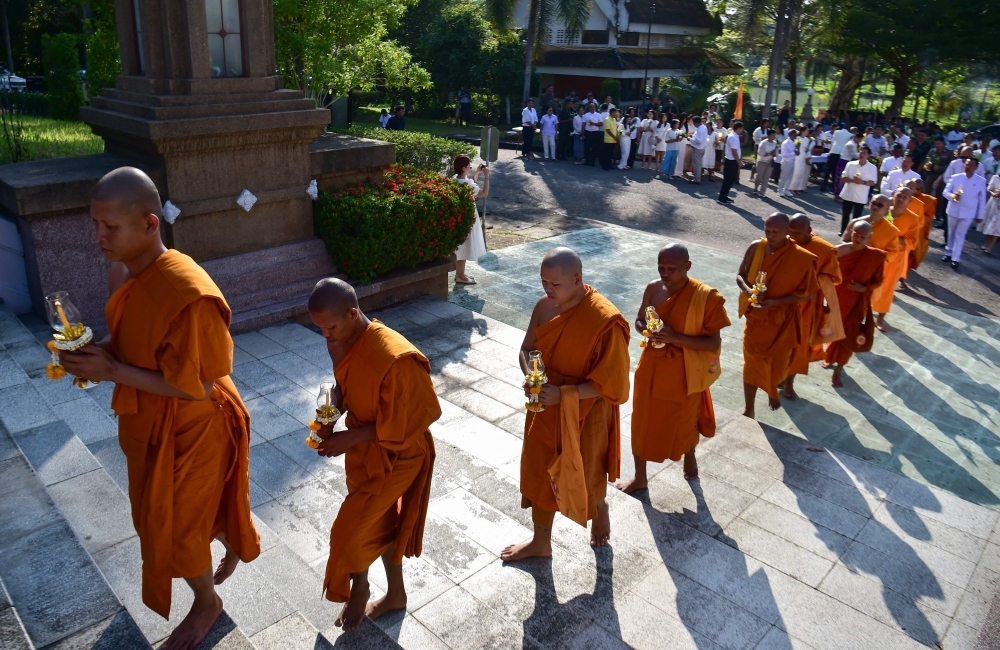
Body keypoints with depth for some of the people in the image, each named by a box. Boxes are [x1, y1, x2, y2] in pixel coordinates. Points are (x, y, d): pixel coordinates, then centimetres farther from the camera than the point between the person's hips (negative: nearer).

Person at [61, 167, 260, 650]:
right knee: (198, 504, 27)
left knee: (175, 524, 11)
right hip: (148, 420, 8)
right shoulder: (121, 272, -5)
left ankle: (206, 603, 39)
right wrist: (100, 351, -9)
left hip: (190, 428, -8)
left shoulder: (189, 294, -32)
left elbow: (196, 387, -27)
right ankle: (233, 548, 57)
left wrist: (112, 371, -24)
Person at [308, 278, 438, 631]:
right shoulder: (343, 340, -8)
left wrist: (350, 438, -21)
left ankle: (359, 589, 36)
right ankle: (396, 593, 44)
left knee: (352, 529, 4)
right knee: (380, 522, 22)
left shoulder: (395, 359, -34)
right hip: (363, 448, 8)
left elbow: (400, 425, -24)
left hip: (395, 455, -7)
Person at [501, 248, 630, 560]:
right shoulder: (544, 306, -7)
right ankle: (541, 542, 39)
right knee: (540, 473, 18)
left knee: (583, 477, 17)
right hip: (546, 410, 6)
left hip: (584, 415, -6)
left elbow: (610, 383, -22)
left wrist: (561, 394, -28)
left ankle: (600, 509, 53)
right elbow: (527, 350, 5)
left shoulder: (606, 321, -27)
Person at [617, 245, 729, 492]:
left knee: (684, 421, 20)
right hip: (652, 367, 4)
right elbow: (639, 320, 8)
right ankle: (640, 477, 32)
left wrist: (675, 336, -29)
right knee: (642, 422, 12)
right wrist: (647, 330, -16)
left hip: (683, 372, -3)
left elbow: (714, 343, -19)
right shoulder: (653, 288, -7)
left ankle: (690, 455, 53)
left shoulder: (705, 297, -20)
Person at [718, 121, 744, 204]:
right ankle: (722, 198, 2)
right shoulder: (733, 137, -19)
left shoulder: (734, 136, 13)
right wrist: (739, 162, -14)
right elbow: (734, 151, -22)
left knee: (730, 180, 15)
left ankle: (724, 196, 22)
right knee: (728, 180, -4)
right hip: (732, 161, -10)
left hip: (732, 161, 10)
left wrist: (739, 161, 16)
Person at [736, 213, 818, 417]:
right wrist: (748, 290, -22)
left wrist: (775, 302, -23)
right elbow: (740, 275, 0)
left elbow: (806, 293, -12)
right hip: (756, 316, 1)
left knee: (777, 362, 17)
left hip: (782, 319, -1)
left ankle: (772, 391, 49)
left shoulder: (801, 258, -17)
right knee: (752, 363, 4)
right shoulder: (756, 248, -9)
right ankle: (749, 410, 15)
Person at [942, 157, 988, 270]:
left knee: (960, 235, -1)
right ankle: (948, 253, 32)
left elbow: (982, 199, -1)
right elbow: (945, 192, -3)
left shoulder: (981, 181, -6)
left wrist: (980, 215, 1)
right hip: (953, 211, 2)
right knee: (951, 233, 16)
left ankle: (955, 259, 2)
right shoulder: (955, 177, -5)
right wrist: (952, 196, -26)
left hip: (968, 213, -2)